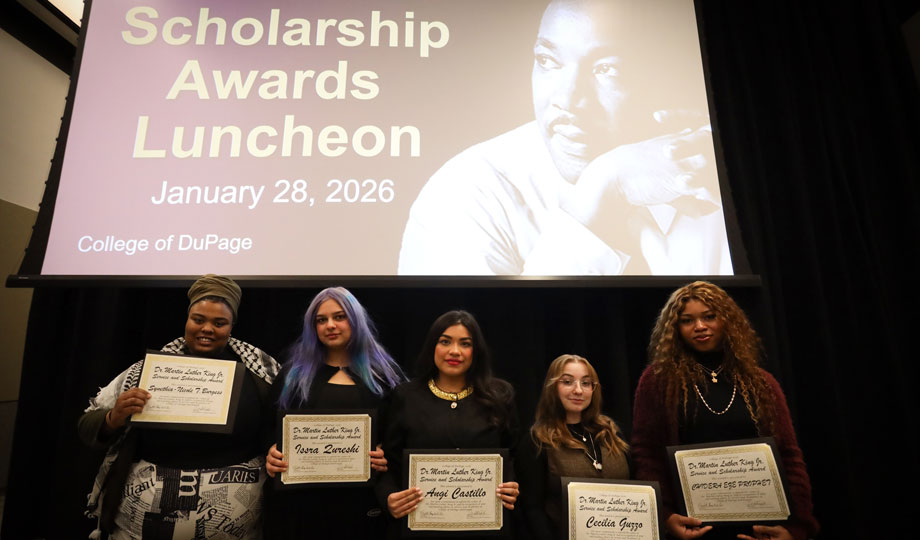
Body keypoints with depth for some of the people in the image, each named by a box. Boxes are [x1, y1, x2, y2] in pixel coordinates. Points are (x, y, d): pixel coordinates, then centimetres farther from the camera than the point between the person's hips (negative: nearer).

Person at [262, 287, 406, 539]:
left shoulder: (383, 373, 5)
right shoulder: (295, 371, 9)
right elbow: (272, 426, 7)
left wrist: (390, 457, -16)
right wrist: (271, 453, -12)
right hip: (300, 496, 1)